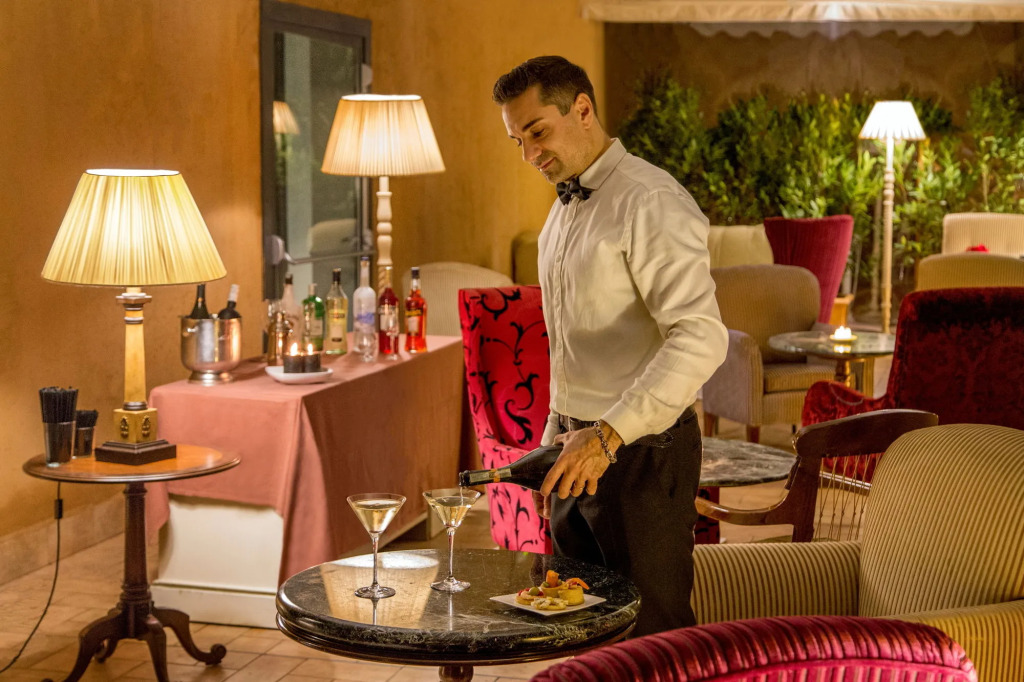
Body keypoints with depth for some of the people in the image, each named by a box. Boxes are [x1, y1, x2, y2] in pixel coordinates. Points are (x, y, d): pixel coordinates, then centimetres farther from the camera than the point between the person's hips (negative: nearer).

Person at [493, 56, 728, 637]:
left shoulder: (650, 204, -16)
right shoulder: (563, 211, 14)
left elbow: (700, 339, -28)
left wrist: (608, 435, -33)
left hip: (643, 452, -9)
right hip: (579, 447, 9)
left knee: (653, 638, 0)